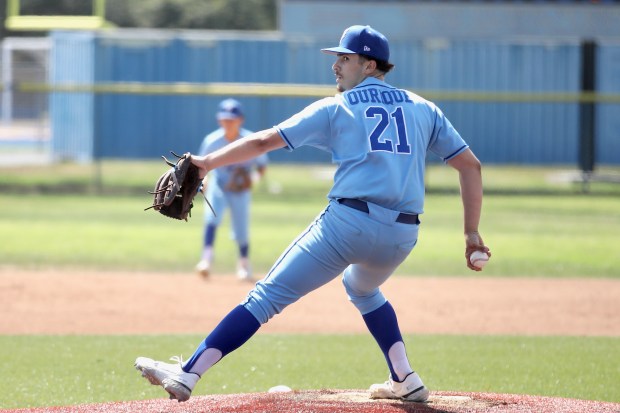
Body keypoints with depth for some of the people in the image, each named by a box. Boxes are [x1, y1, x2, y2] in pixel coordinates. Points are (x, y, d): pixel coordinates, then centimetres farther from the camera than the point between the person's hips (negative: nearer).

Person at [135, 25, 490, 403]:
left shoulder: (335, 108, 10)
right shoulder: (423, 109, 19)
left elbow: (264, 141, 5)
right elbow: (471, 165, 16)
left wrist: (207, 162, 10)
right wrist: (472, 233, 17)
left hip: (348, 223, -4)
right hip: (402, 237, 4)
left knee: (268, 296, -5)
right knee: (362, 288, 36)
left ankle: (187, 375, -14)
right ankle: (406, 381, 27)